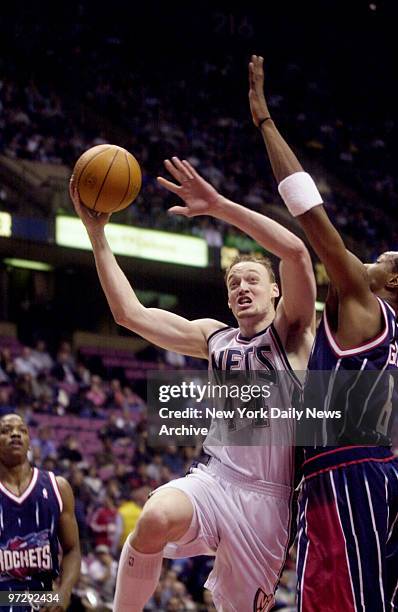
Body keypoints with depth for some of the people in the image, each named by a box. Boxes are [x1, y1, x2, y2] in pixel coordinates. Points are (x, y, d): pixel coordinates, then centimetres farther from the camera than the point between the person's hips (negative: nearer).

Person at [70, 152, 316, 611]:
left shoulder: (290, 331, 2)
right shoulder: (213, 338, 15)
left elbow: (295, 251, -16)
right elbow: (129, 313, 11)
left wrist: (217, 206, -18)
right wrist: (96, 232, 6)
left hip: (267, 496, -2)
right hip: (213, 480, 2)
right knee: (155, 518, -31)